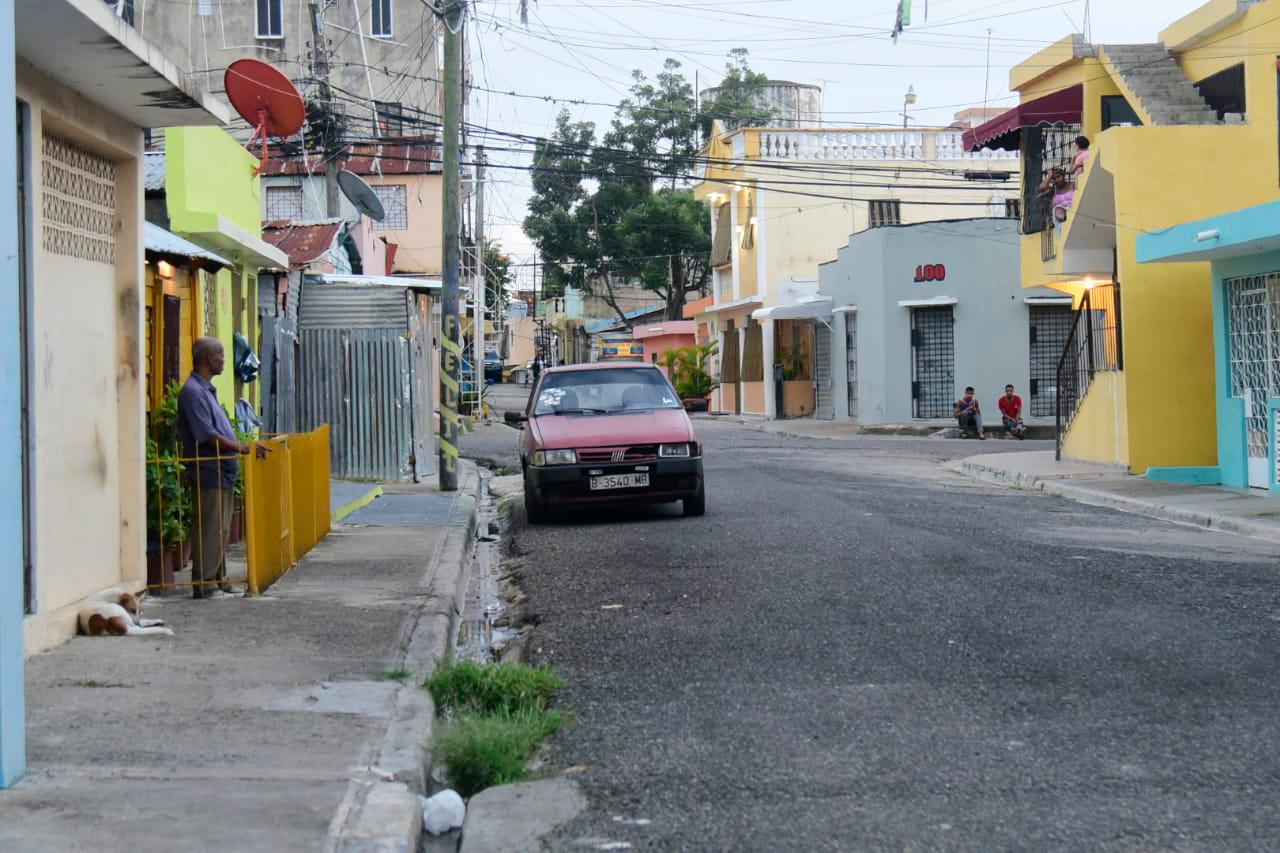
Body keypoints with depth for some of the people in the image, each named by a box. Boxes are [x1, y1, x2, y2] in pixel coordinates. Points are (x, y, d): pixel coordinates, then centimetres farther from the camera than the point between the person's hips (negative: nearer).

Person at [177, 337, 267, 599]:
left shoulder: (207, 390, 17)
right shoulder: (193, 392, -15)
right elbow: (207, 435, -21)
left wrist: (244, 447, 19)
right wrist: (240, 448, -22)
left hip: (223, 472, 10)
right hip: (209, 472, -10)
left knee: (221, 530, 13)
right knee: (209, 531, -6)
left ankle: (218, 580, 20)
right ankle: (203, 584, -1)